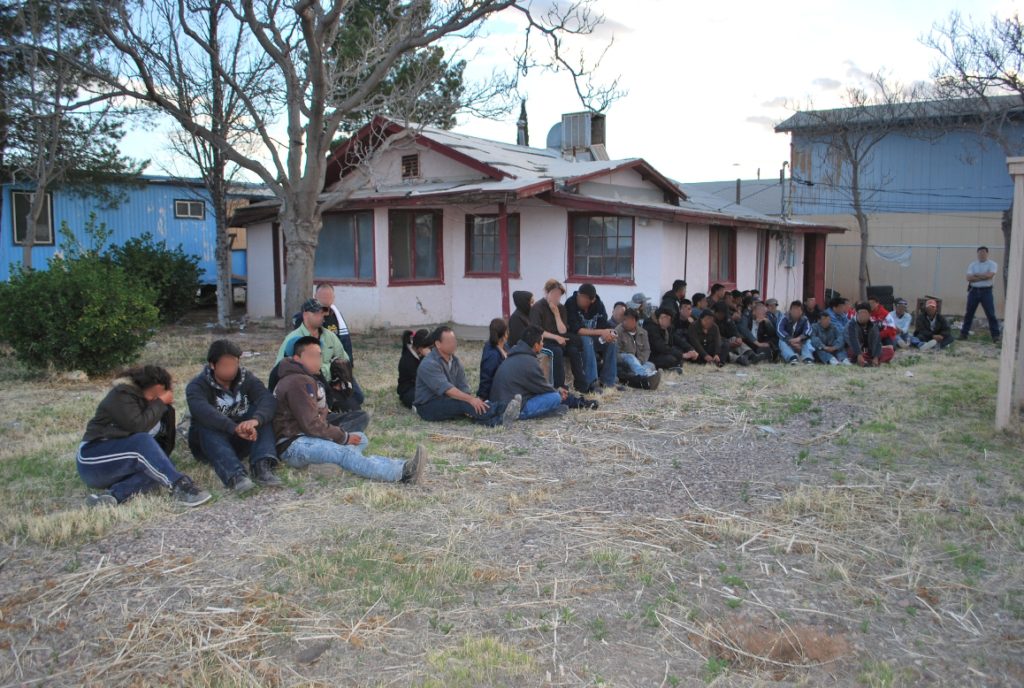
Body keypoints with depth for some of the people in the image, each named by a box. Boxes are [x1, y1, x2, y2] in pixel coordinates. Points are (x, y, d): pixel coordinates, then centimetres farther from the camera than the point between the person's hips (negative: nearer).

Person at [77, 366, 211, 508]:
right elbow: (138, 426, -25)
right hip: (93, 459, -7)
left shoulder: (151, 405, 11)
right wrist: (160, 403, -16)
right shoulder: (121, 395, -10)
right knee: (142, 442, -33)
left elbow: (165, 444, 5)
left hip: (123, 463, 7)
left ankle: (113, 495, -38)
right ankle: (180, 486, -45)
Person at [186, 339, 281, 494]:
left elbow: (268, 399, -24)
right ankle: (235, 475, -53)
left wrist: (255, 420, -46)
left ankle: (262, 466, -38)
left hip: (240, 442, 3)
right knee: (207, 427, -34)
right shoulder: (197, 386, -13)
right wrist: (234, 428, -51)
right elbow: (203, 411, -35)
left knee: (261, 414, -21)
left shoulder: (247, 379, -3)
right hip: (208, 444, -2)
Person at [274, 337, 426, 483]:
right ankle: (402, 473, -48)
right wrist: (343, 437, -11)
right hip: (293, 445, -11)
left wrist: (341, 435, 3)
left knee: (360, 439, 1)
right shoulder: (298, 382, -12)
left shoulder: (309, 380, 22)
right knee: (344, 453, -31)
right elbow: (311, 424, -19)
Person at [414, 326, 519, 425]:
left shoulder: (455, 361, 6)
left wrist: (468, 408, -24)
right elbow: (446, 389, -29)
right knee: (461, 403, -31)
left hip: (448, 402, 7)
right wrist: (470, 399, -38)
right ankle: (500, 411, -50)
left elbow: (463, 388, -4)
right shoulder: (429, 364, -17)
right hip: (428, 407, -7)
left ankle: (497, 419, -50)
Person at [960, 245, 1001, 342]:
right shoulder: (972, 264, 7)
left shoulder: (992, 264, -1)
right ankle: (964, 333, 15)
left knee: (991, 313, -4)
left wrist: (976, 275, -7)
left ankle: (995, 335, 0)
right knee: (969, 313, 8)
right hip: (973, 291, 3)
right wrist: (983, 277, -12)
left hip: (986, 291, -3)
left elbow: (989, 275, -18)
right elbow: (969, 278, -6)